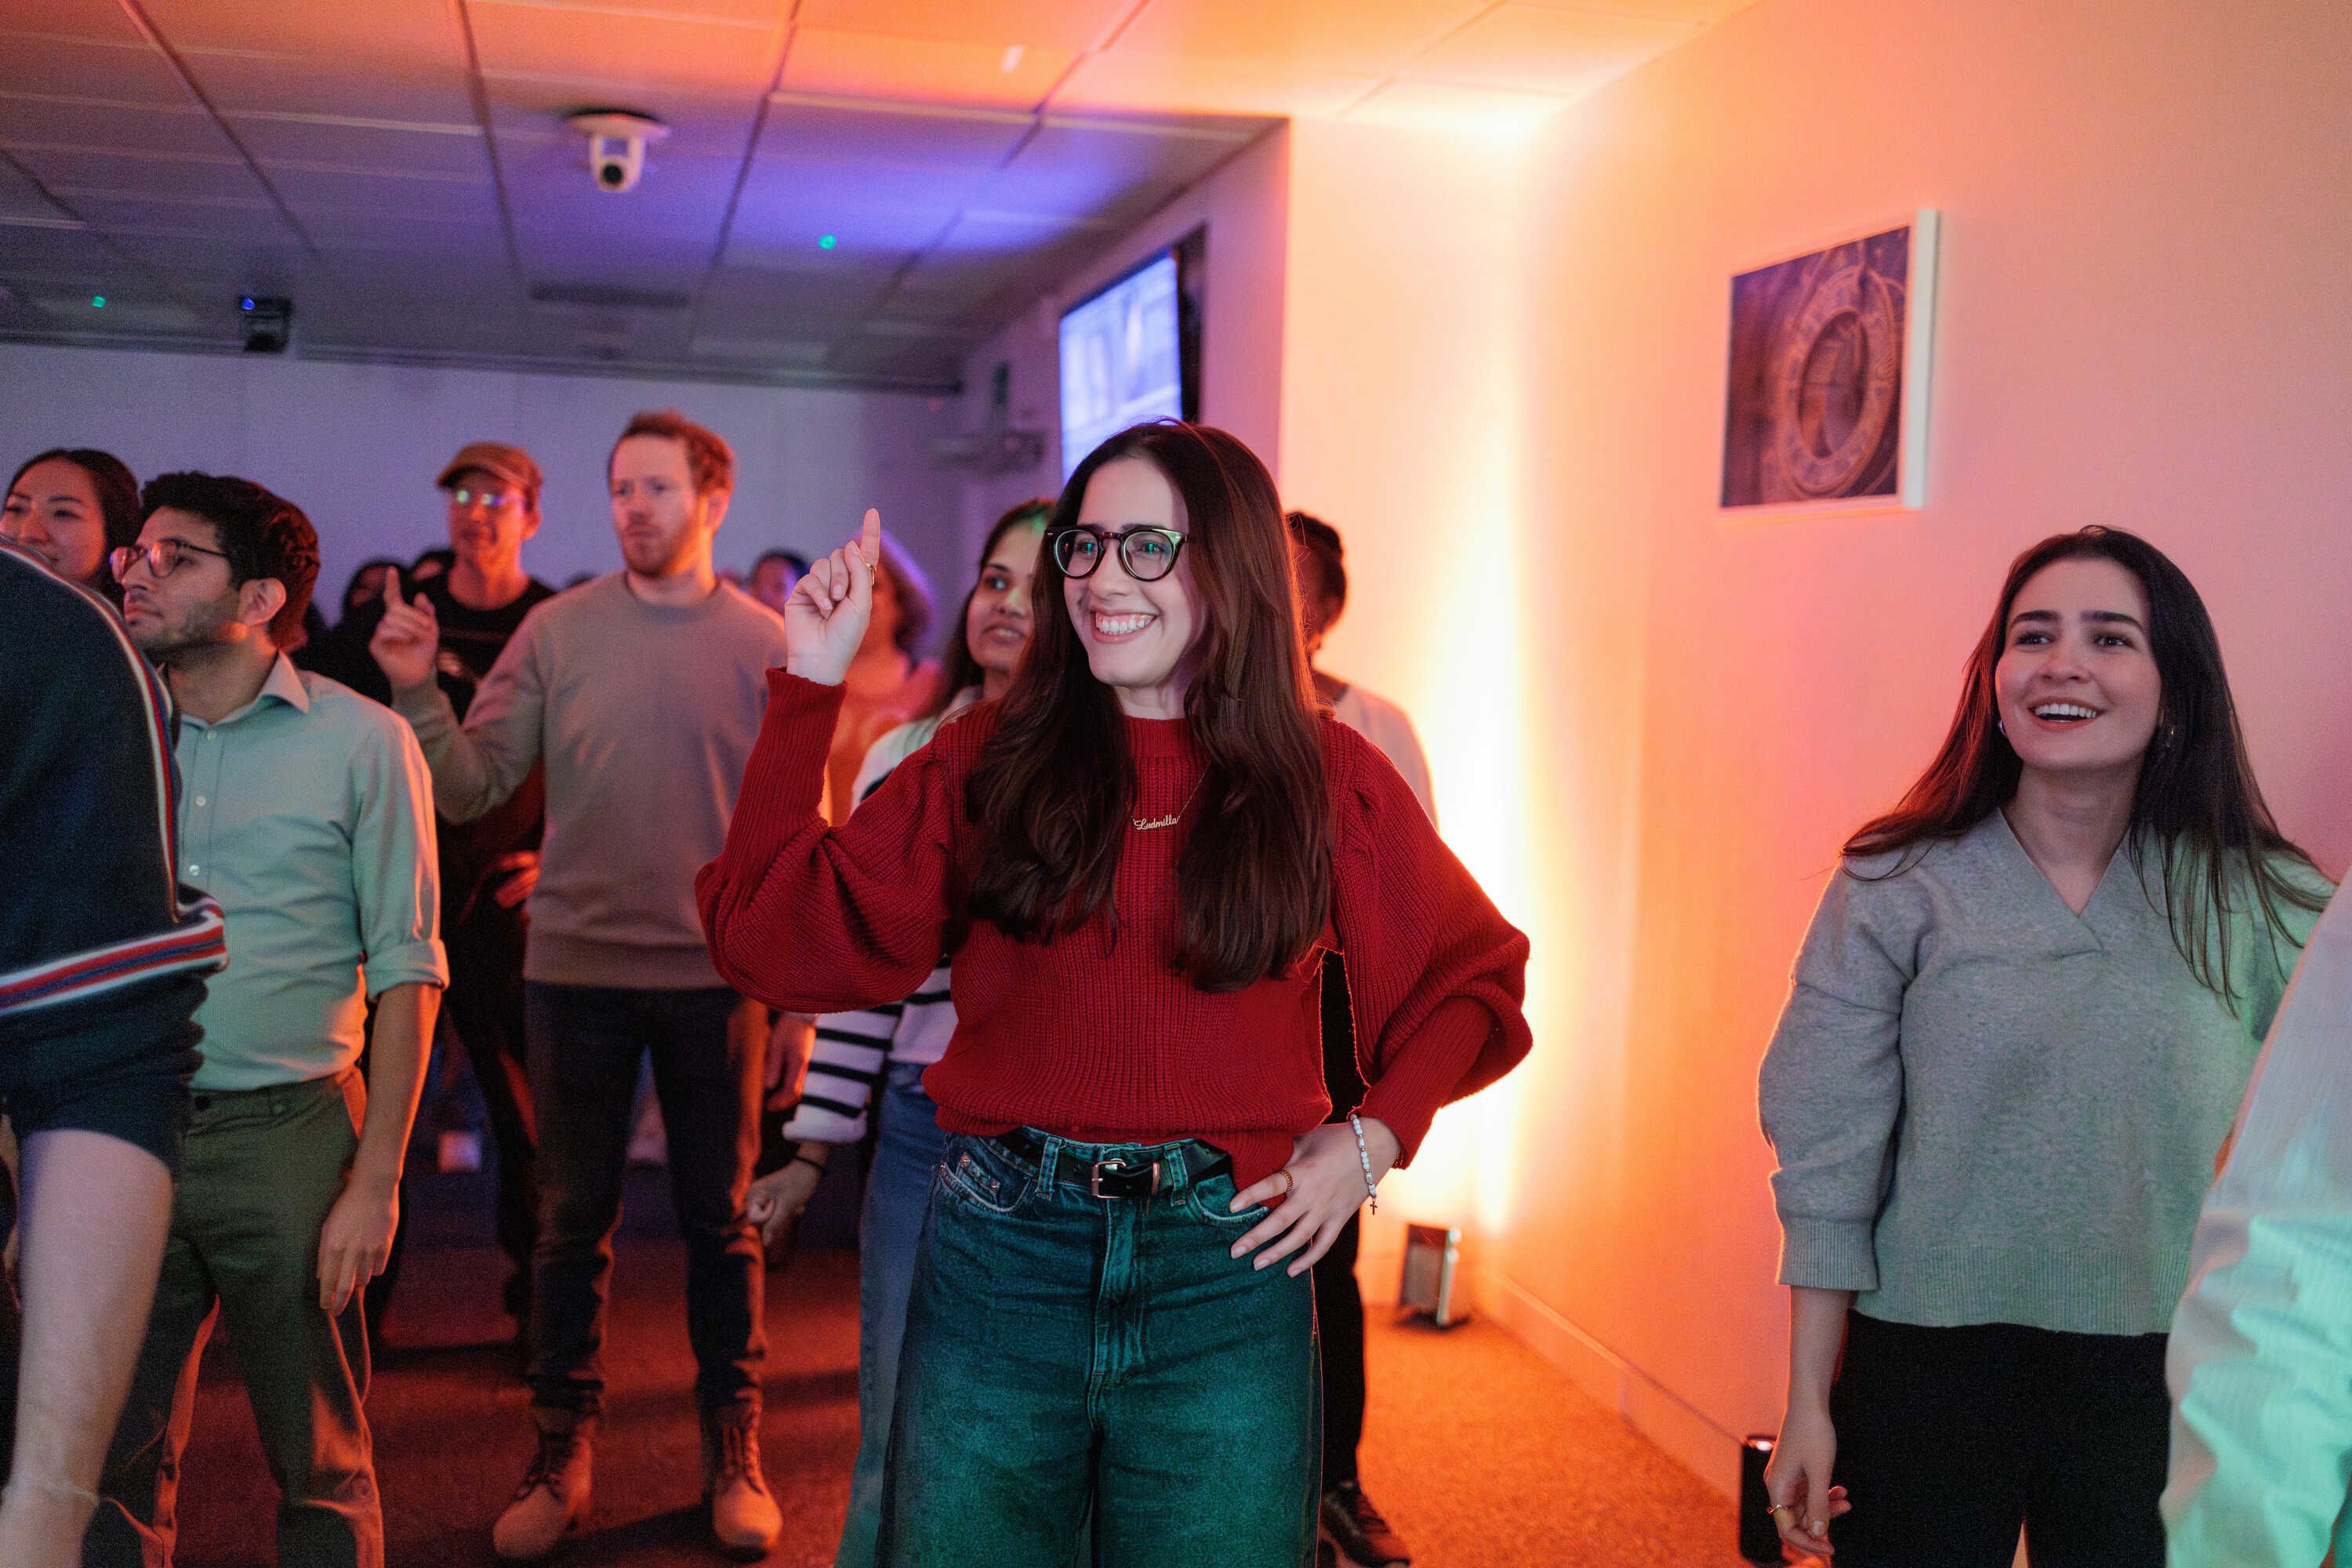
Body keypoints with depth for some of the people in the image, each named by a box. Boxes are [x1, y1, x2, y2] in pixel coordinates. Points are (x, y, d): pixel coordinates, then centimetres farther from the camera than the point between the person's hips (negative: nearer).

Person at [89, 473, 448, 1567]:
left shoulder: (360, 743, -3)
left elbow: (406, 976, -4)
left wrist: (376, 1182, -9)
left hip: (286, 1139, -3)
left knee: (321, 1472, 8)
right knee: (107, 1462, 12)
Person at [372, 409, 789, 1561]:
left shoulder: (767, 644, 0)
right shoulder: (557, 631, 2)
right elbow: (474, 788, -1)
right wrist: (415, 691, -17)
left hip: (716, 975, -1)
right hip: (576, 969, 1)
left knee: (720, 1224, 10)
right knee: (571, 1223, 10)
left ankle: (733, 1450, 24)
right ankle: (561, 1456, 24)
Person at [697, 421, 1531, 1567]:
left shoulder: (1326, 777, 2)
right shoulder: (989, 760, 2)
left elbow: (1473, 978, 12)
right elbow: (776, 938, -6)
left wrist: (1373, 1137, -2)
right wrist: (811, 685, -6)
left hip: (1226, 1271, 0)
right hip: (999, 1255, 1)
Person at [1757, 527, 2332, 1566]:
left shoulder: (2263, 906, -3)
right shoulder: (1895, 891, -6)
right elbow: (1828, 1161, -6)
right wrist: (1809, 1403, -6)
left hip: (2155, 1381, 1)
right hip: (1924, 1365, -1)